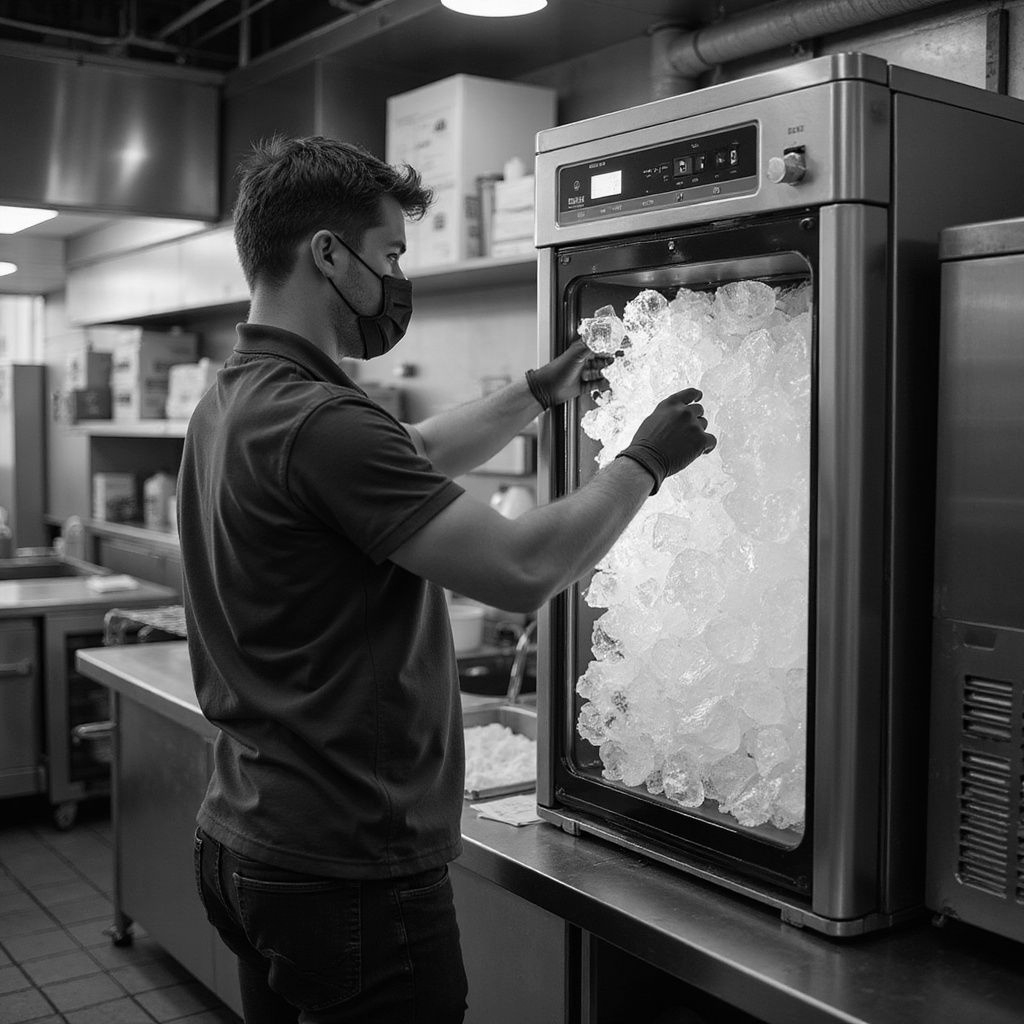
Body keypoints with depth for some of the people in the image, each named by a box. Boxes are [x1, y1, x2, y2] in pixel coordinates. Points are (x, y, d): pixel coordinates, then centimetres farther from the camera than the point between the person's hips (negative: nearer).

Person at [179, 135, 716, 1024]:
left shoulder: (232, 404, 7)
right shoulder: (319, 420, -24)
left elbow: (407, 462, 20)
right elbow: (522, 571, -24)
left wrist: (538, 393, 19)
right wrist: (645, 461, -9)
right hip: (349, 873, -9)